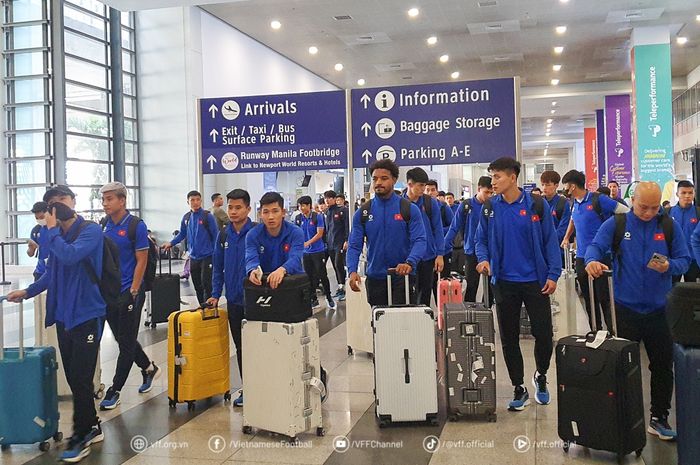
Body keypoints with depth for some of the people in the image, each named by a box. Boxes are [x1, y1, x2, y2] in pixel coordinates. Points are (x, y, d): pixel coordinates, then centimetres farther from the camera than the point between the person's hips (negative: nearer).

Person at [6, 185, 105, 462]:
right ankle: (92, 427, 28)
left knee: (81, 378, -2)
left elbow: (69, 256, -27)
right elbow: (51, 272, 18)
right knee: (73, 377, 13)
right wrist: (28, 292, 11)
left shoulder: (91, 231, -11)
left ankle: (81, 437, 12)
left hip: (86, 313, -7)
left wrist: (52, 230, -15)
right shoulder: (56, 234, 8)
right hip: (63, 315, 7)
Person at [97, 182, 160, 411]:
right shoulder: (104, 224, 6)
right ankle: (149, 368, 36)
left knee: (126, 343, 3)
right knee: (122, 339, 16)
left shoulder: (136, 225, -10)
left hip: (129, 292, -6)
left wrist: (133, 292, -14)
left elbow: (141, 261, -10)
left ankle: (115, 391, 10)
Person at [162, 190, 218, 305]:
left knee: (206, 284, -9)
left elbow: (215, 235, -7)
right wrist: (170, 243, 3)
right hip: (193, 257, 5)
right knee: (197, 286, 11)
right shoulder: (186, 218, 6)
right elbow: (182, 234, 17)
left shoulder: (208, 216, -8)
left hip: (207, 256, -5)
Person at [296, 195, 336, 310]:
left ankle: (329, 298, 14)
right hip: (305, 252, 4)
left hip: (318, 251, -4)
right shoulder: (298, 218, 3)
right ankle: (314, 300, 20)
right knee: (309, 277, 9)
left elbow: (319, 233, -12)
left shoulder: (317, 216, -8)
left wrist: (307, 243, -21)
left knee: (322, 275, -1)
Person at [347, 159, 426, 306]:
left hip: (402, 276, -3)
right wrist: (352, 271, -18)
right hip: (375, 277, 3)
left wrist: (410, 263, -30)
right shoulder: (362, 212, 2)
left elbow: (419, 240, -11)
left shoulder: (409, 209, -4)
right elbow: (354, 245, -1)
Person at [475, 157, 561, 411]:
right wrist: (483, 258, -13)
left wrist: (553, 274, -8)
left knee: (543, 333, 1)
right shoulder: (489, 208, 1)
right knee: (509, 338, 8)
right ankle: (519, 388, 23)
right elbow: (481, 240, 8)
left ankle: (541, 376, 30)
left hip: (535, 281, -2)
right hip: (504, 282, 2)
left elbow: (550, 240, -3)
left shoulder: (537, 205, -5)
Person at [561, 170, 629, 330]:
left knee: (605, 299, -6)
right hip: (581, 257, 7)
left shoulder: (598, 200, -11)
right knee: (589, 300, 11)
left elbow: (627, 212, -8)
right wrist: (566, 238, 23)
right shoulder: (575, 204, 11)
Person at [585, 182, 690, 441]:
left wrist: (669, 266, -20)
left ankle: (659, 418, 23)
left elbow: (684, 260, 3)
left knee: (663, 366, 9)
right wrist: (592, 260, -36)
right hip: (625, 308, -2)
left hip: (659, 309, 2)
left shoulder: (669, 226, 3)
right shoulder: (616, 224, -2)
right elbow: (595, 246, -13)